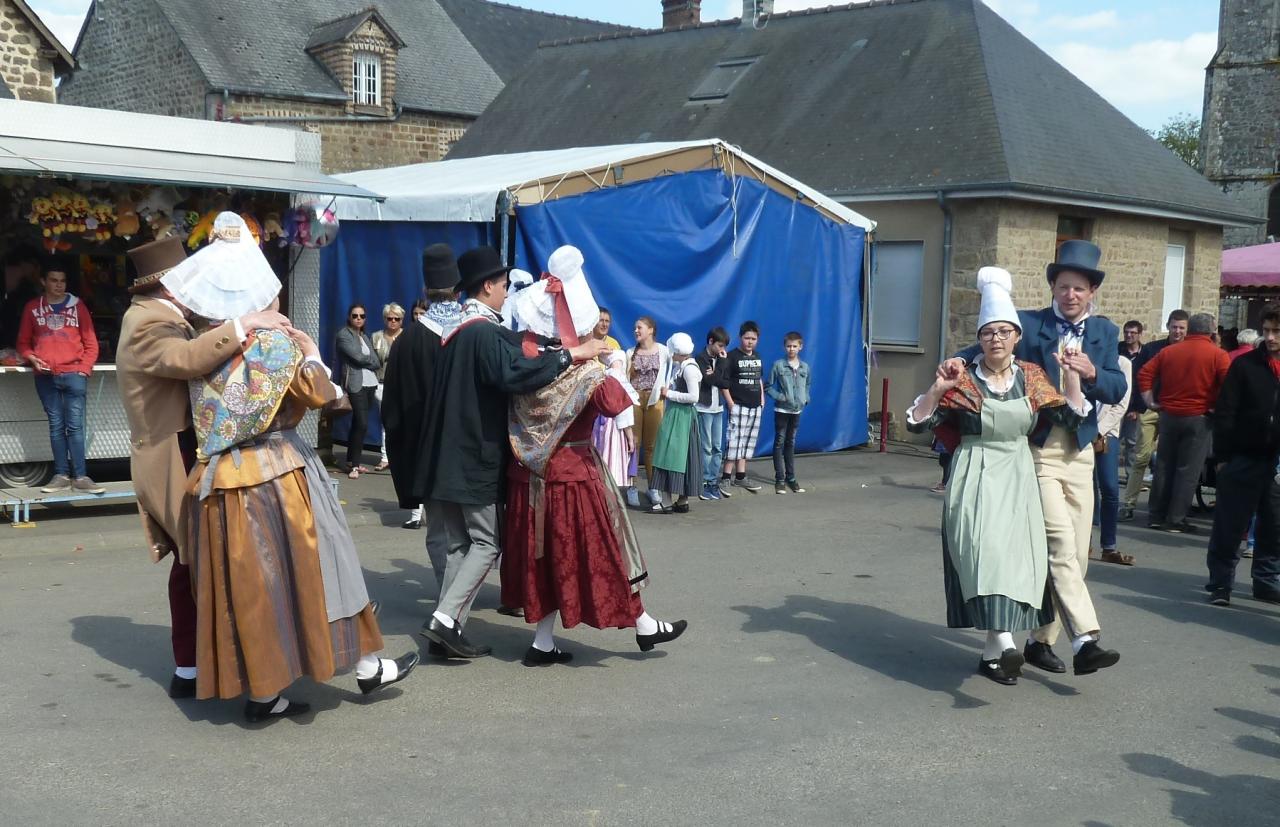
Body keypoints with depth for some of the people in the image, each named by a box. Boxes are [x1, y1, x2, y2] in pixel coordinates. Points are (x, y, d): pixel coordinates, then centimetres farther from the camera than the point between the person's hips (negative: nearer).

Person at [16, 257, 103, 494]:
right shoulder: (32, 307, 10)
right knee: (56, 426, 3)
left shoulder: (77, 306, 8)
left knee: (75, 426, -7)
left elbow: (91, 343, 8)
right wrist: (32, 359, -5)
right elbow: (23, 342, 14)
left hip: (73, 374, -1)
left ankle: (80, 478, -8)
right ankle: (62, 476, 5)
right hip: (45, 376, 1)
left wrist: (84, 368, -4)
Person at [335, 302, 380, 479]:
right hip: (356, 384, -7)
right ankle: (354, 465, -9)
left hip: (370, 383, 7)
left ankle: (352, 462, 15)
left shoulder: (365, 336, 21)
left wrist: (367, 362, -4)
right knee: (362, 424, -14)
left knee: (357, 424, 10)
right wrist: (372, 362, 3)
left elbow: (376, 361, 14)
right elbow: (358, 357, -11)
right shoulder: (344, 335, -1)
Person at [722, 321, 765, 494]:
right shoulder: (732, 356, -8)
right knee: (735, 441, -10)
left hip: (755, 407, 7)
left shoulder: (757, 357, 13)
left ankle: (740, 476, 17)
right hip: (738, 406, -7)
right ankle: (726, 478, -8)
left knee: (748, 441, 9)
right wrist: (730, 402, -15)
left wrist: (762, 398, 14)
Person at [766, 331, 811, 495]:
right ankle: (780, 479, 3)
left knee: (791, 444, 12)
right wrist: (780, 397, -15)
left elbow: (807, 386, 19)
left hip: (797, 410, 4)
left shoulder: (805, 367, 5)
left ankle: (791, 478, 17)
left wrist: (806, 399, 4)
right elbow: (768, 387, -5)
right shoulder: (778, 365, -7)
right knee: (779, 443, 0)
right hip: (782, 410, -4)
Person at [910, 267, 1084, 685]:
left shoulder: (1033, 377, 5)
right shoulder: (962, 380, -4)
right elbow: (917, 423, -6)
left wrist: (1072, 378, -6)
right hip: (976, 477, -3)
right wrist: (938, 388, -20)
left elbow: (1070, 418, 5)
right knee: (986, 548, -20)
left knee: (1015, 554, 1)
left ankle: (993, 650, 14)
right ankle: (1004, 641, -29)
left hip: (1018, 477, 3)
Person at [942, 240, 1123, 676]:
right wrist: (959, 361, -25)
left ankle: (1041, 640, 20)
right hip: (1037, 451, -5)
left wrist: (1090, 372, -18)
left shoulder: (1104, 332, 10)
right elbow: (988, 346, -3)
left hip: (1079, 453, 5)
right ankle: (1086, 640, -21)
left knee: (1075, 555, 8)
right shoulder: (1027, 323, 0)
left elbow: (1117, 391, 2)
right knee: (1061, 546, -17)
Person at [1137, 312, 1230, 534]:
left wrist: (1150, 401, 5)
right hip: (1198, 418, -4)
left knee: (1165, 467, 12)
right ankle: (1176, 520, 1)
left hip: (1168, 416, 4)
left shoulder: (1168, 351, 6)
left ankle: (1157, 516, 14)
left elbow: (1145, 373, 3)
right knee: (1188, 471, 1)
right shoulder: (1218, 355, -6)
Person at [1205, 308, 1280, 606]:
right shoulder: (1245, 364, -2)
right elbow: (1225, 413, -3)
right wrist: (1223, 456, -7)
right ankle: (1220, 583, 11)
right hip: (1244, 459, -3)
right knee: (1229, 526, 2)